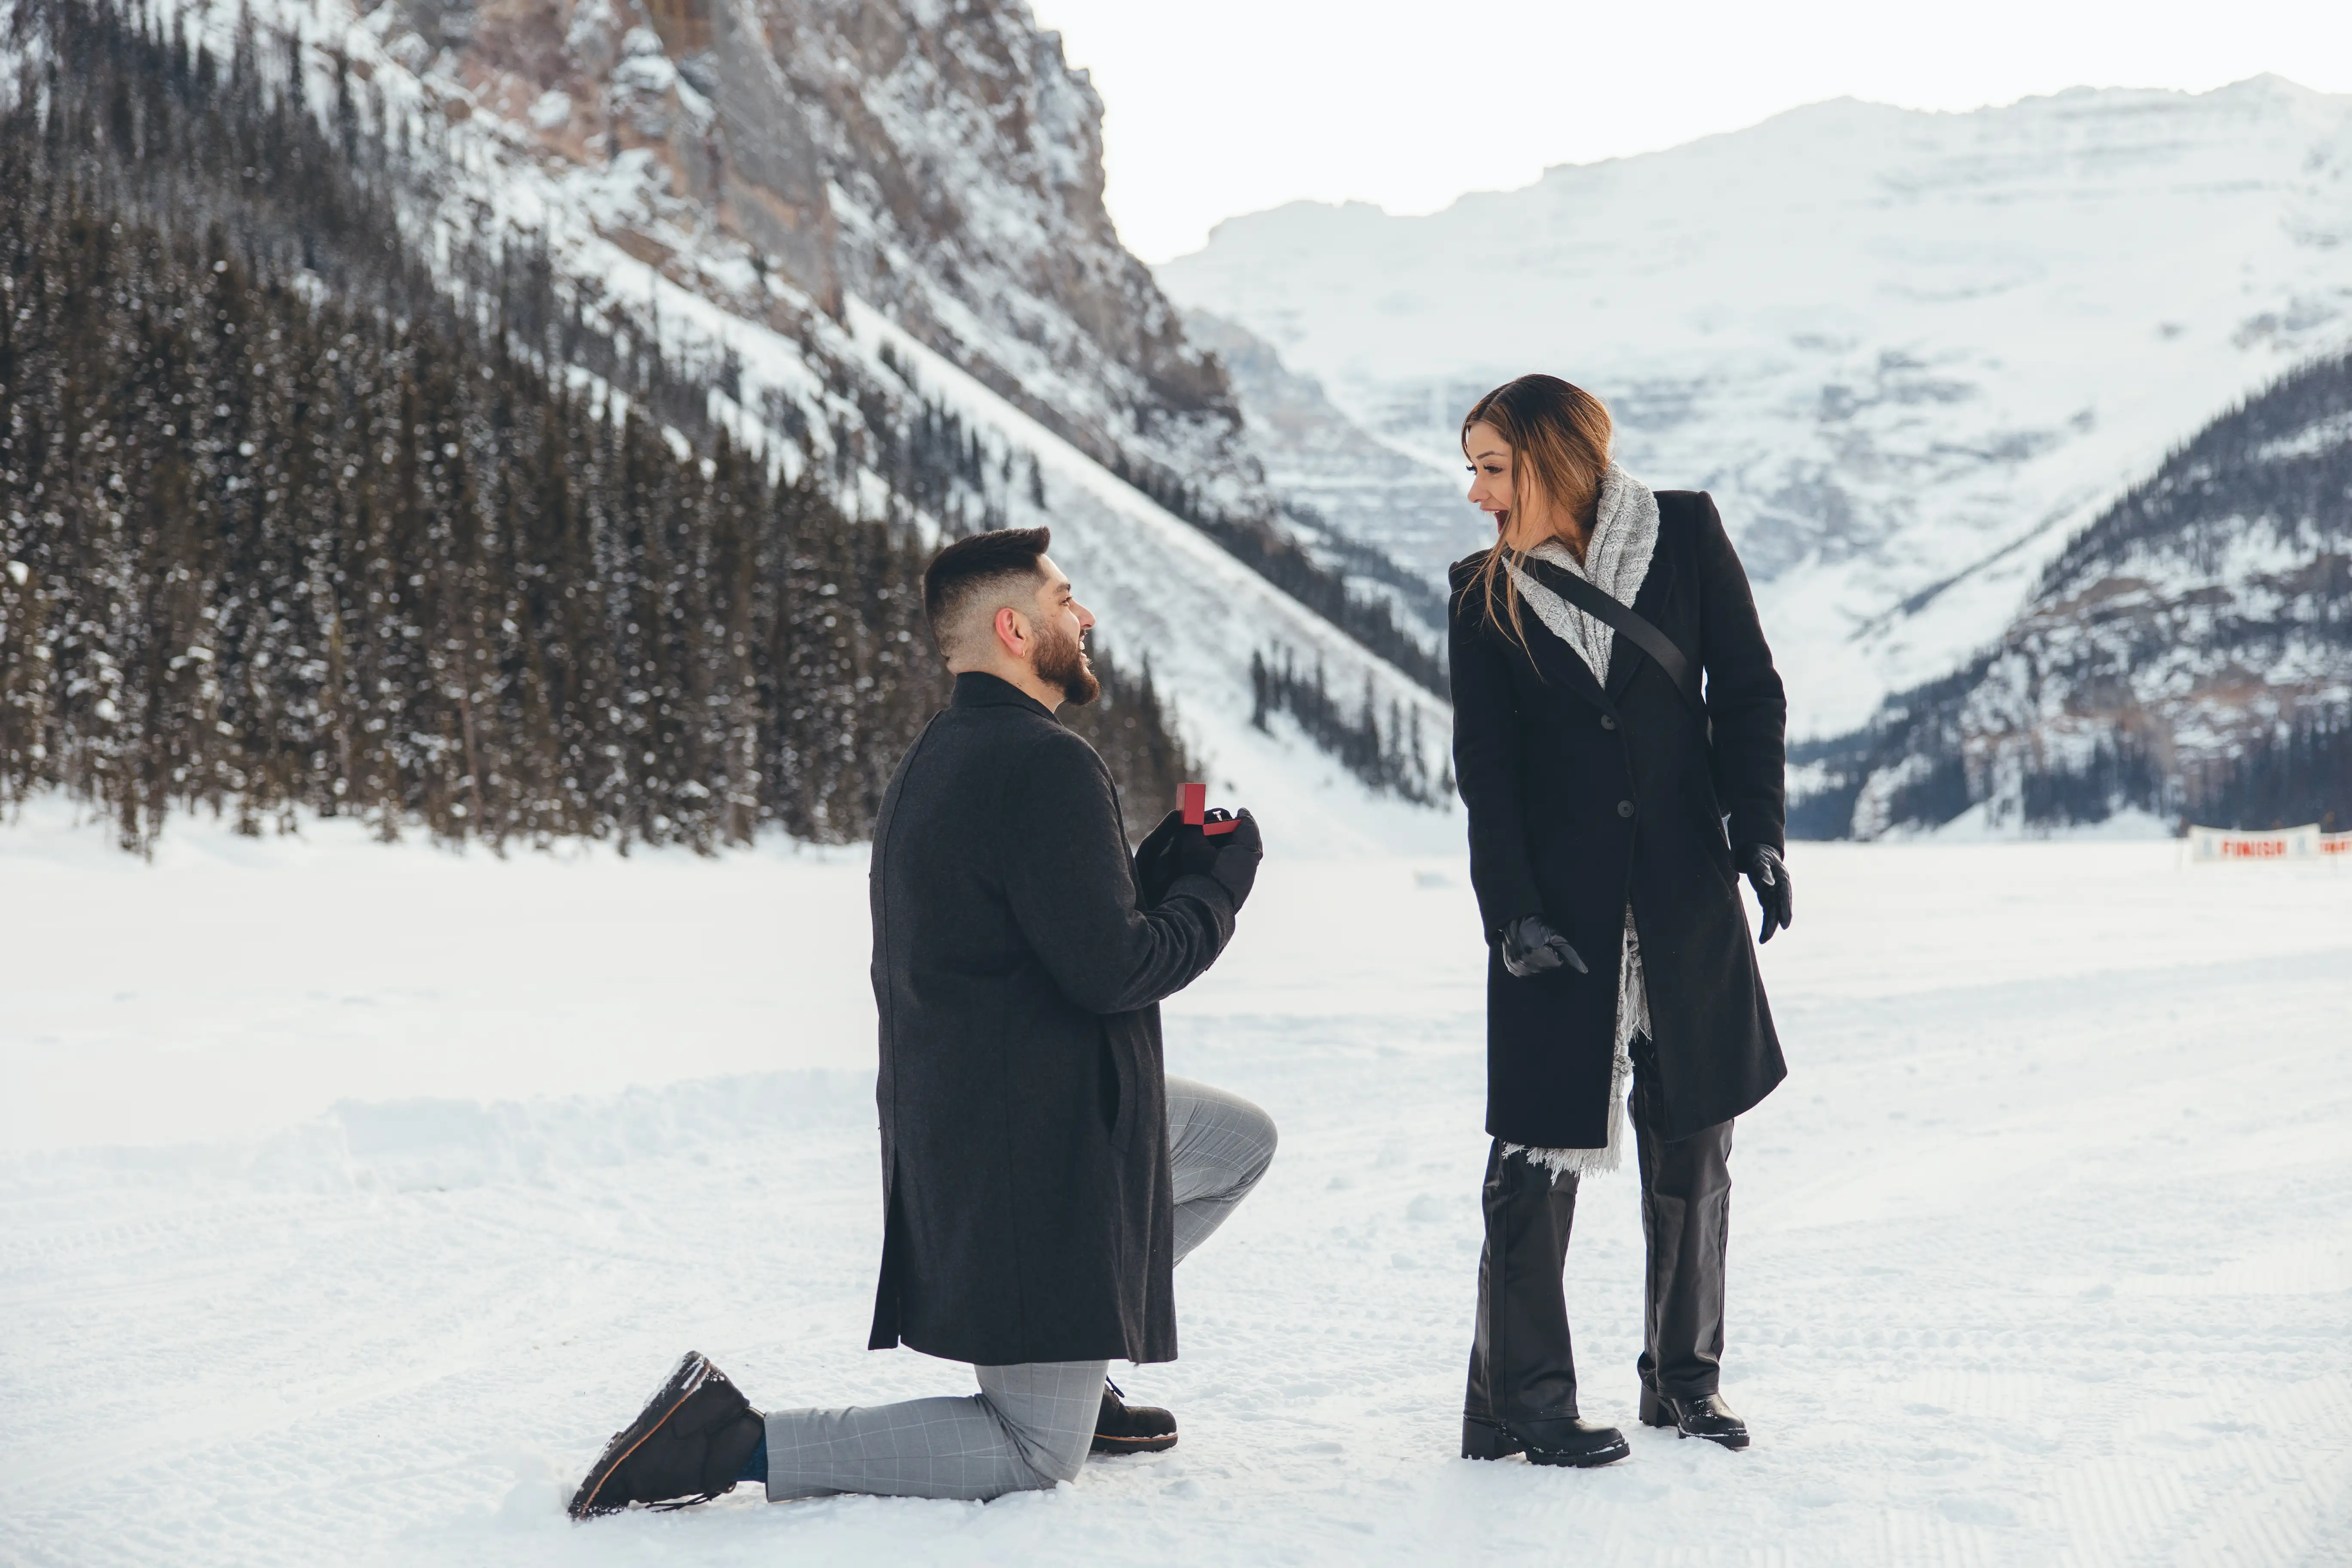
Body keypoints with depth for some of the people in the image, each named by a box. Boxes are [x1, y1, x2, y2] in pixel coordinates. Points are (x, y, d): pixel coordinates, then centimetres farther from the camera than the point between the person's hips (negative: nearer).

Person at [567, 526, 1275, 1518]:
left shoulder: (936, 761, 12)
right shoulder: (1046, 767, -20)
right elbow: (1113, 969, -22)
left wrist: (1175, 858, 9)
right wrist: (1225, 880, -6)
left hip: (953, 1123, 10)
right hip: (1037, 1147, -10)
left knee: (1244, 1142, 27)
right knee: (1034, 1460, 0)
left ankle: (1070, 1369, 25)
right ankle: (731, 1442, -7)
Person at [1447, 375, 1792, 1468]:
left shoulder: (1685, 534, 3)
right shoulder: (1484, 595, 3)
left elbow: (1749, 690, 4)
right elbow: (1485, 765, -2)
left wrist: (1760, 835, -7)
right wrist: (1511, 914, -13)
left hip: (1686, 890, 1)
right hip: (1558, 901, -1)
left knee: (1692, 1139, 8)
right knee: (1541, 1145, -3)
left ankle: (1685, 1377, 23)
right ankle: (1519, 1400, 5)